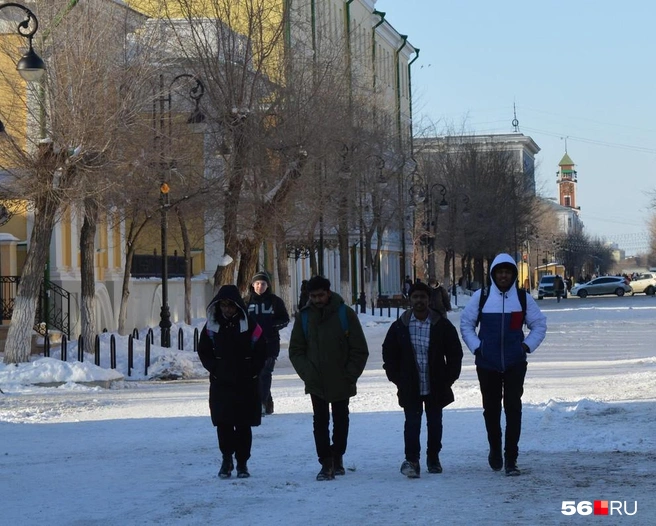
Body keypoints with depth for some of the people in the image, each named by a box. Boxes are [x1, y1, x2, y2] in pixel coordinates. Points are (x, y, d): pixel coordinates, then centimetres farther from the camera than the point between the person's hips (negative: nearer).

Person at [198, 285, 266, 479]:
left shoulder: (249, 324, -2)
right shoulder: (212, 325, 3)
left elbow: (261, 351, 2)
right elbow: (203, 350, 10)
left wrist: (251, 372, -5)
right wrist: (214, 369, -1)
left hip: (246, 383, -1)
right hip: (220, 383, 1)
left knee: (243, 424, 2)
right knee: (223, 423, -3)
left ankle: (242, 463, 11)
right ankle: (227, 459, 10)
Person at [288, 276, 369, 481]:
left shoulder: (345, 314, -7)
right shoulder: (304, 317, -1)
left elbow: (360, 350, -4)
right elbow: (295, 350, 5)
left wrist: (350, 375, -10)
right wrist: (307, 373, -7)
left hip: (341, 383, 0)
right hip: (316, 383, 0)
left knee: (341, 421, 14)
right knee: (320, 422, -4)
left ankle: (337, 457, 30)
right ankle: (326, 463, -2)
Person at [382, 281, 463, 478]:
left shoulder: (442, 325, -3)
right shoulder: (400, 326, -1)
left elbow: (455, 353, 5)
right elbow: (389, 354, 8)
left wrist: (449, 378, -1)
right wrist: (396, 378, 1)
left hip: (436, 387, 1)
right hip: (410, 387, -1)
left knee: (435, 423, 11)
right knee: (412, 423, -8)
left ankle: (433, 458, 24)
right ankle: (411, 460, -7)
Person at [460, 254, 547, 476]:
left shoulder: (523, 298, 4)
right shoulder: (481, 297, 2)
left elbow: (539, 325, 13)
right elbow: (466, 323, 12)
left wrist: (527, 346, 1)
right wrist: (476, 346, 1)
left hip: (515, 364, 0)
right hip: (487, 364, 0)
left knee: (513, 409, -6)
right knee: (491, 409, 8)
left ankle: (511, 460, -4)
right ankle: (495, 449, 30)